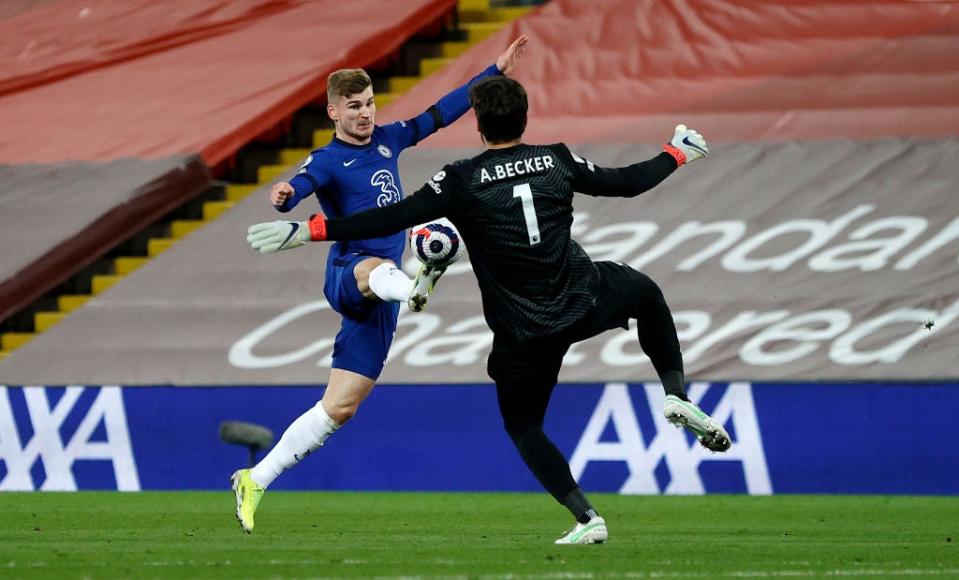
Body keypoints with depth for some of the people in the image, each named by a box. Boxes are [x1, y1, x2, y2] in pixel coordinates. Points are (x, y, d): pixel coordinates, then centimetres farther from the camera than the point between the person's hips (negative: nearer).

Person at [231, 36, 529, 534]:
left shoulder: (387, 140, 15)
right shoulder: (327, 161, -4)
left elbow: (442, 114, 24)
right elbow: (301, 185, -25)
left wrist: (496, 70, 26)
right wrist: (283, 196, -50)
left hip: (375, 302, 6)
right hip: (347, 274, -6)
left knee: (339, 408, 1)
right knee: (377, 269, -42)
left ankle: (254, 482, 8)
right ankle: (417, 285, -80)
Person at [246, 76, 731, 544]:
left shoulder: (462, 181, -9)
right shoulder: (557, 161, 1)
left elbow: (391, 219, -15)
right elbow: (626, 182, 14)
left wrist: (308, 230, -13)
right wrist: (676, 154, 33)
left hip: (523, 332, -2)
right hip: (583, 301, 2)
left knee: (523, 425, 19)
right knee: (646, 293, 34)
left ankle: (586, 518, 4)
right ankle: (676, 395, 15)